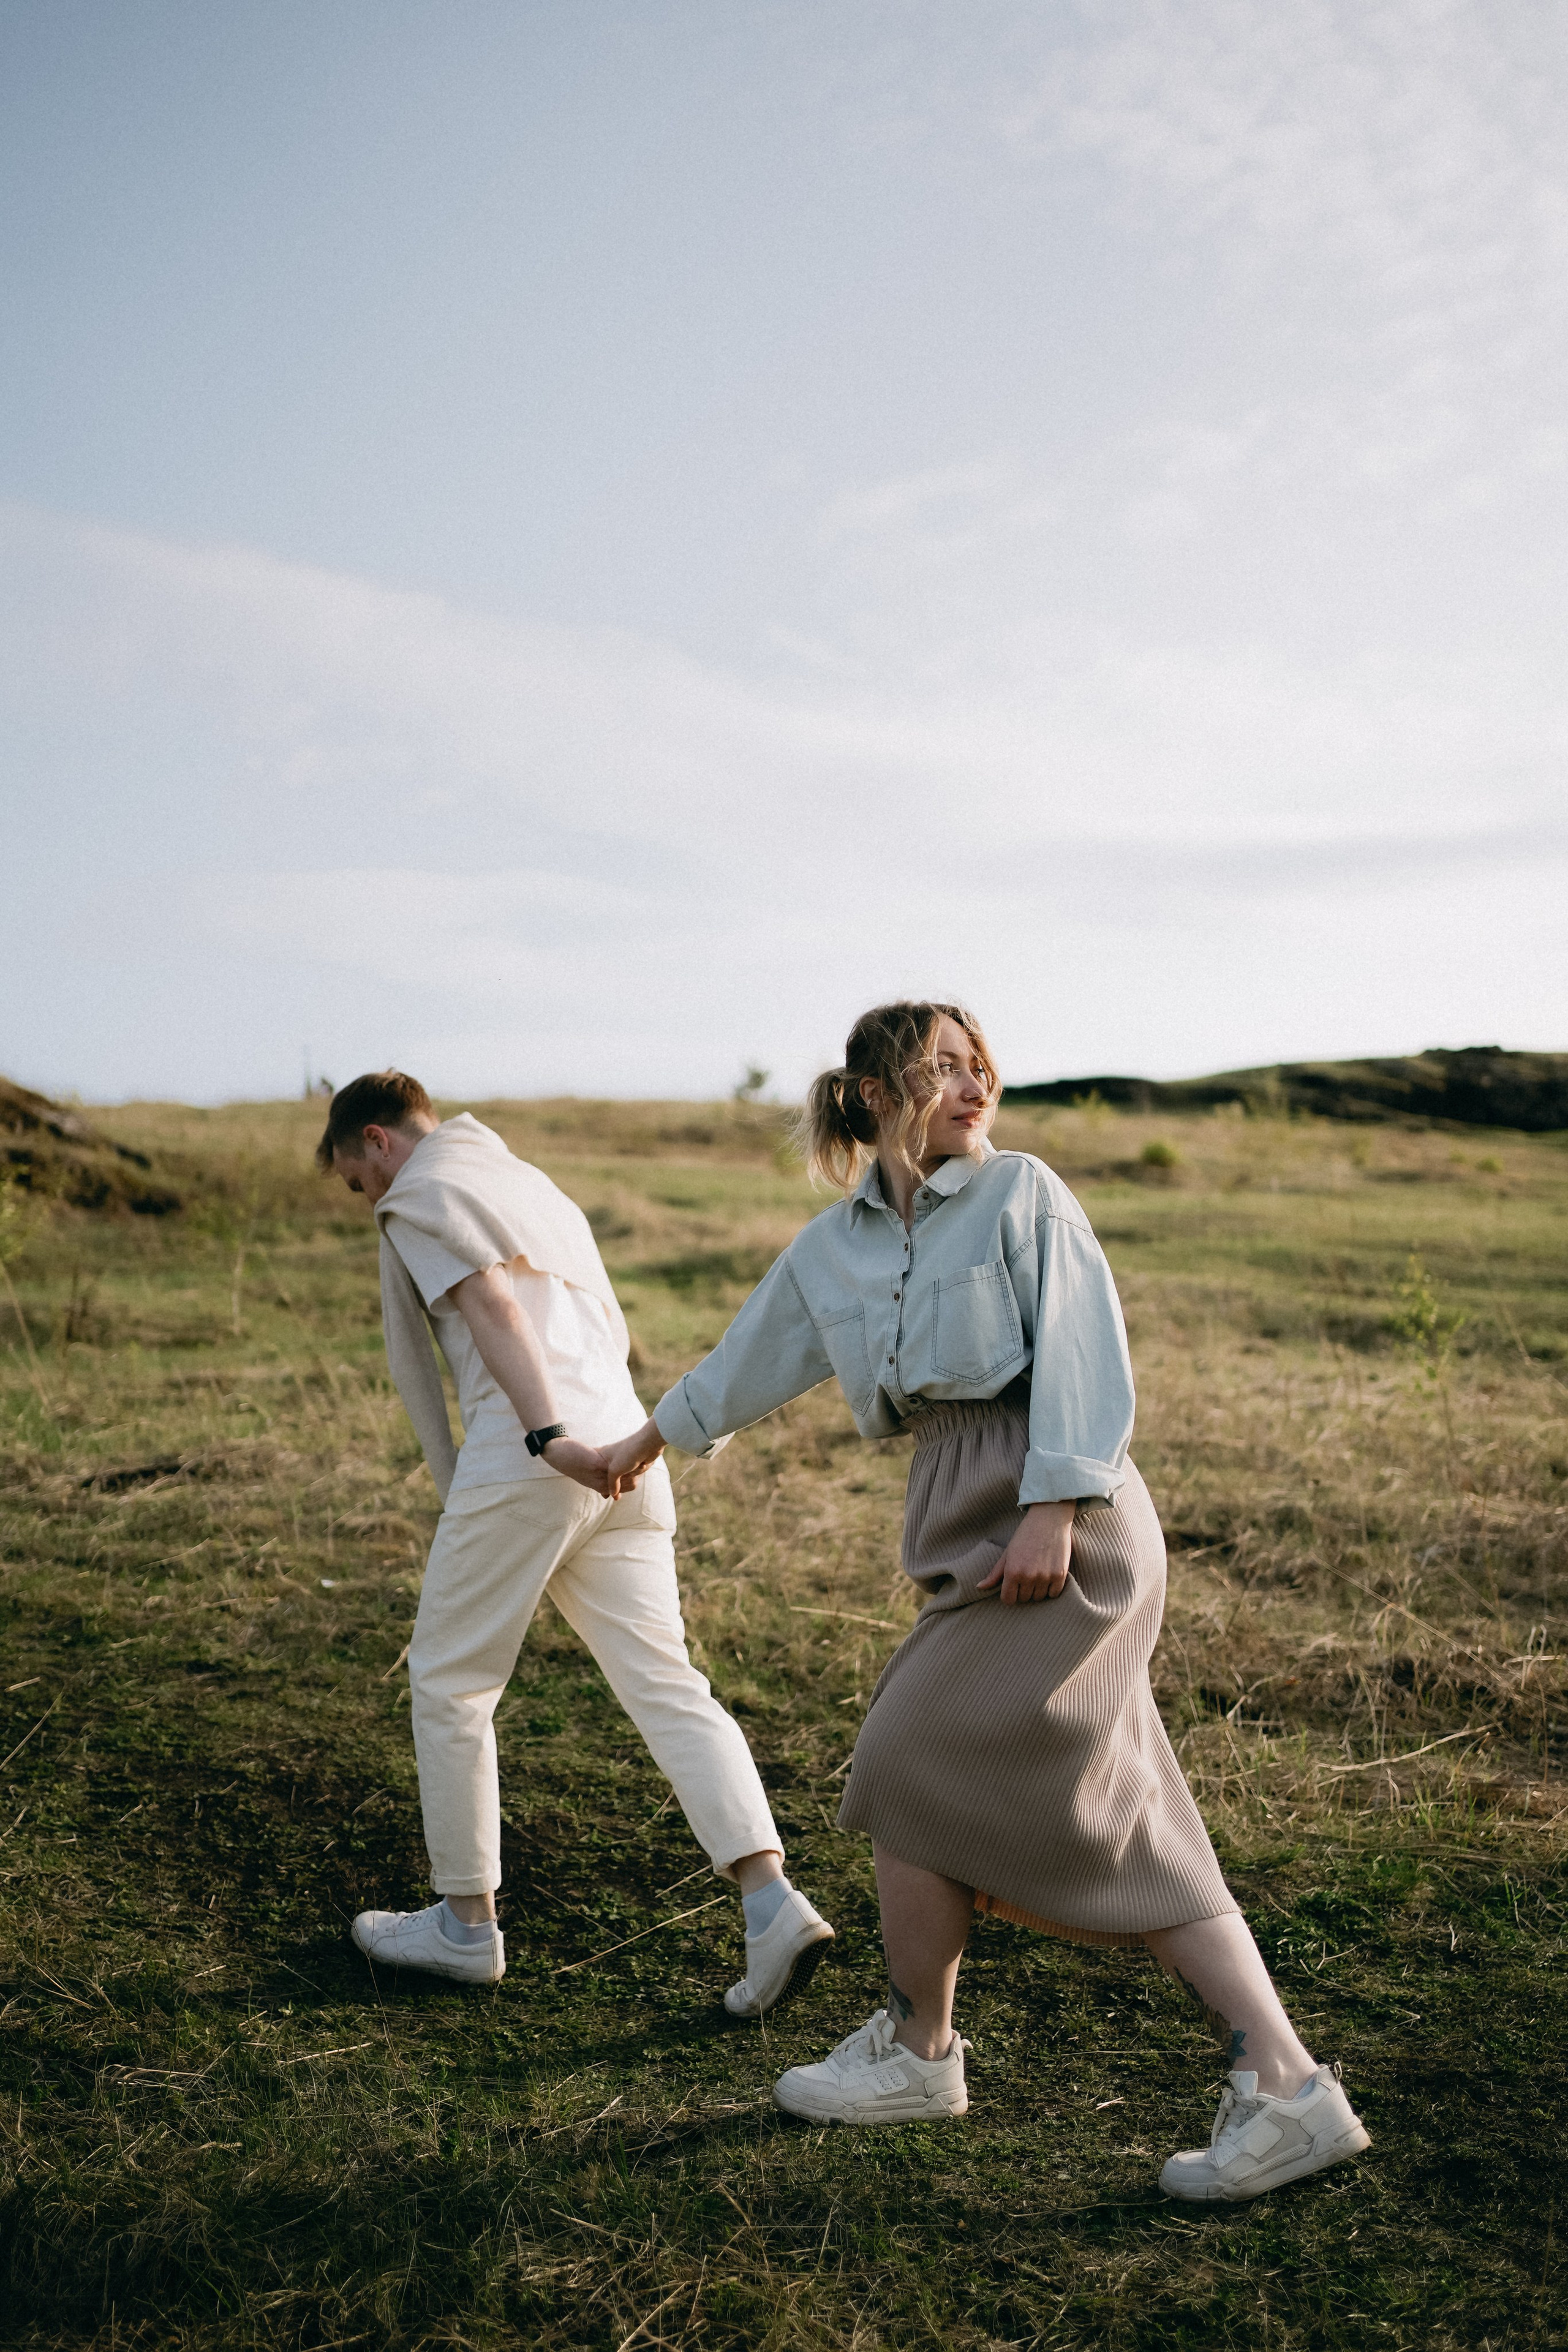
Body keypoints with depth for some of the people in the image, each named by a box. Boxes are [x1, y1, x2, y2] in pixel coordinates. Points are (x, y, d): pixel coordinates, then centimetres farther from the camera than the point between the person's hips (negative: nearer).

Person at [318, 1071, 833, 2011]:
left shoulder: (421, 1195, 4)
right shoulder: (534, 1183, 30)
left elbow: (493, 1306, -14)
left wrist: (548, 1435, -24)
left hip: (526, 1462, -7)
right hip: (624, 1454, 8)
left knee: (449, 1683, 9)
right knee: (666, 1682, 1)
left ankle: (467, 1924, 18)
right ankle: (774, 1903, -11)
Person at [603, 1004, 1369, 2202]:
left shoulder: (1022, 1192, -1)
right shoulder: (830, 1248, 16)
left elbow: (1081, 1351, -9)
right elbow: (754, 1354, 30)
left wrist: (1052, 1508, -19)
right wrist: (651, 1438, 42)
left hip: (1059, 1518, -6)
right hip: (970, 1520, 6)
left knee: (916, 1768, -1)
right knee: (1124, 1832, 7)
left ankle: (916, 2049, 21)